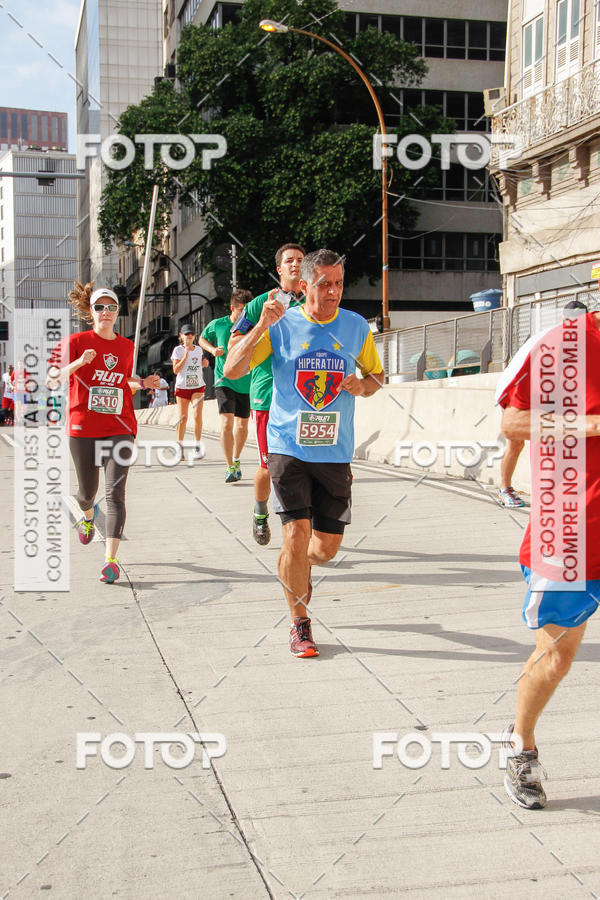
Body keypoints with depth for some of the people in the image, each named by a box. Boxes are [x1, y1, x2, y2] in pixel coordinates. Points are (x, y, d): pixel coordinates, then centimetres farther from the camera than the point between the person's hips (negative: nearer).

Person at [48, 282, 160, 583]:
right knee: (87, 491, 11)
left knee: (115, 492, -12)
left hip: (120, 428, 1)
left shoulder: (126, 346, 9)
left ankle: (111, 559, -13)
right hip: (83, 428, -1)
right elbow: (51, 380, -10)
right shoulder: (77, 341, -3)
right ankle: (88, 515, 50)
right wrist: (77, 363, -25)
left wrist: (143, 383, 5)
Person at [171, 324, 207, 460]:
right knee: (183, 418, 2)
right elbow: (176, 370, -10)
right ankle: (180, 446, 17)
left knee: (197, 415, -13)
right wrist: (185, 356, -17)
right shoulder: (178, 350, -2)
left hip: (198, 386, 2)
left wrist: (204, 363, 6)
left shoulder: (199, 349, 12)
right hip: (182, 387, -2)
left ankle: (198, 447, -7)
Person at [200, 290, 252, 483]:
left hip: (246, 383, 2)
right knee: (227, 422, -16)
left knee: (242, 425, 11)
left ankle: (236, 460, 34)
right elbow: (202, 339, 17)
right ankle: (230, 468, -12)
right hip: (224, 381, -2)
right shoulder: (217, 325, -2)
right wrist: (212, 349, -3)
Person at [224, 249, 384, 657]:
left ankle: (299, 565, 44)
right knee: (296, 536, -11)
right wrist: (262, 325, -21)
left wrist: (362, 386, -6)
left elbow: (377, 375, 18)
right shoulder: (282, 325, -2)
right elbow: (233, 371, -9)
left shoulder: (356, 326, 4)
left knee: (328, 546, 6)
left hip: (335, 451, 3)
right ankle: (300, 624, 11)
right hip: (289, 447, -2)